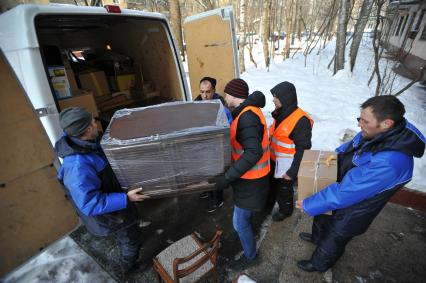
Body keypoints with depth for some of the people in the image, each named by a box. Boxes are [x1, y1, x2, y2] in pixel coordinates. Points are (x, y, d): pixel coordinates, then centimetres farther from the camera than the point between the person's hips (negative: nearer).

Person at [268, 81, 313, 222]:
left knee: (284, 188, 16)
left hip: (286, 164, -7)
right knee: (272, 184, 26)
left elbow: (302, 149, -22)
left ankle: (285, 210, 42)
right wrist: (269, 154, 19)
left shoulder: (301, 120, -25)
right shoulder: (280, 113, 0)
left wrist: (292, 171, -20)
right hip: (273, 160, 7)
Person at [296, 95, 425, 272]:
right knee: (322, 218, 32)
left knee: (333, 239, 21)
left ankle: (319, 264, 51)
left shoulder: (388, 162, -42)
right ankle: (317, 237, 63)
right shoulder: (377, 134, -14)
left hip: (350, 214, -7)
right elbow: (353, 145, 11)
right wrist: (339, 153, -5)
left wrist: (308, 205, -28)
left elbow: (345, 193, -37)